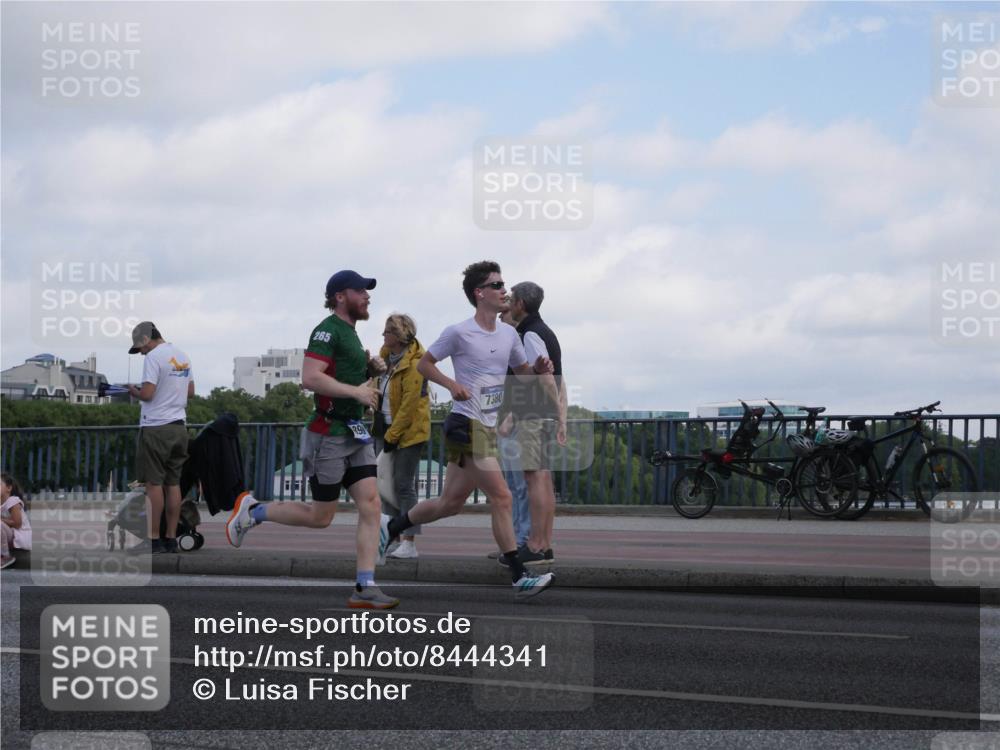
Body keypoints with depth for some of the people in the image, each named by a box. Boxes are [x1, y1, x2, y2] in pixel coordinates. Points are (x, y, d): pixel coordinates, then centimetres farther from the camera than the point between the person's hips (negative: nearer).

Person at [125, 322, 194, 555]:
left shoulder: (154, 357, -12)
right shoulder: (182, 357, 13)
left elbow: (147, 394, -17)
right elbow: (190, 391, 19)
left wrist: (134, 391, 2)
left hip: (156, 427, -8)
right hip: (178, 426, 8)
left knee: (154, 483, -5)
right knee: (173, 483, 8)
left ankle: (153, 540, -7)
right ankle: (171, 538, 9)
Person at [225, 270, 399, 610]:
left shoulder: (350, 333, 18)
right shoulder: (328, 330, -13)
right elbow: (310, 378, -25)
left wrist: (370, 369, 13)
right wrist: (356, 391, -22)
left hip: (355, 432, 9)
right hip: (329, 432, -9)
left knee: (370, 505, -4)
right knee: (320, 516, -1)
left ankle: (365, 588, -6)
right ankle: (252, 511, 20)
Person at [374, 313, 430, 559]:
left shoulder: (413, 364, -17)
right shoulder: (386, 356, 10)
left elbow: (409, 405, -19)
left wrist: (392, 435, -17)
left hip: (409, 431, -9)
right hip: (389, 430, 9)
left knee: (404, 485, -10)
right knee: (388, 485, 8)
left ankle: (410, 543, -8)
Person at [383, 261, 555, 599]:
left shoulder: (509, 334, 10)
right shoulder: (459, 333, -9)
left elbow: (522, 371, 22)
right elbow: (424, 364, 1)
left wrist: (538, 369, -1)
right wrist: (452, 384, -16)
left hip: (489, 428, 8)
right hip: (467, 426, -8)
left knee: (450, 502, 15)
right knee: (501, 498, -13)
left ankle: (390, 528, 33)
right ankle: (519, 578, -12)